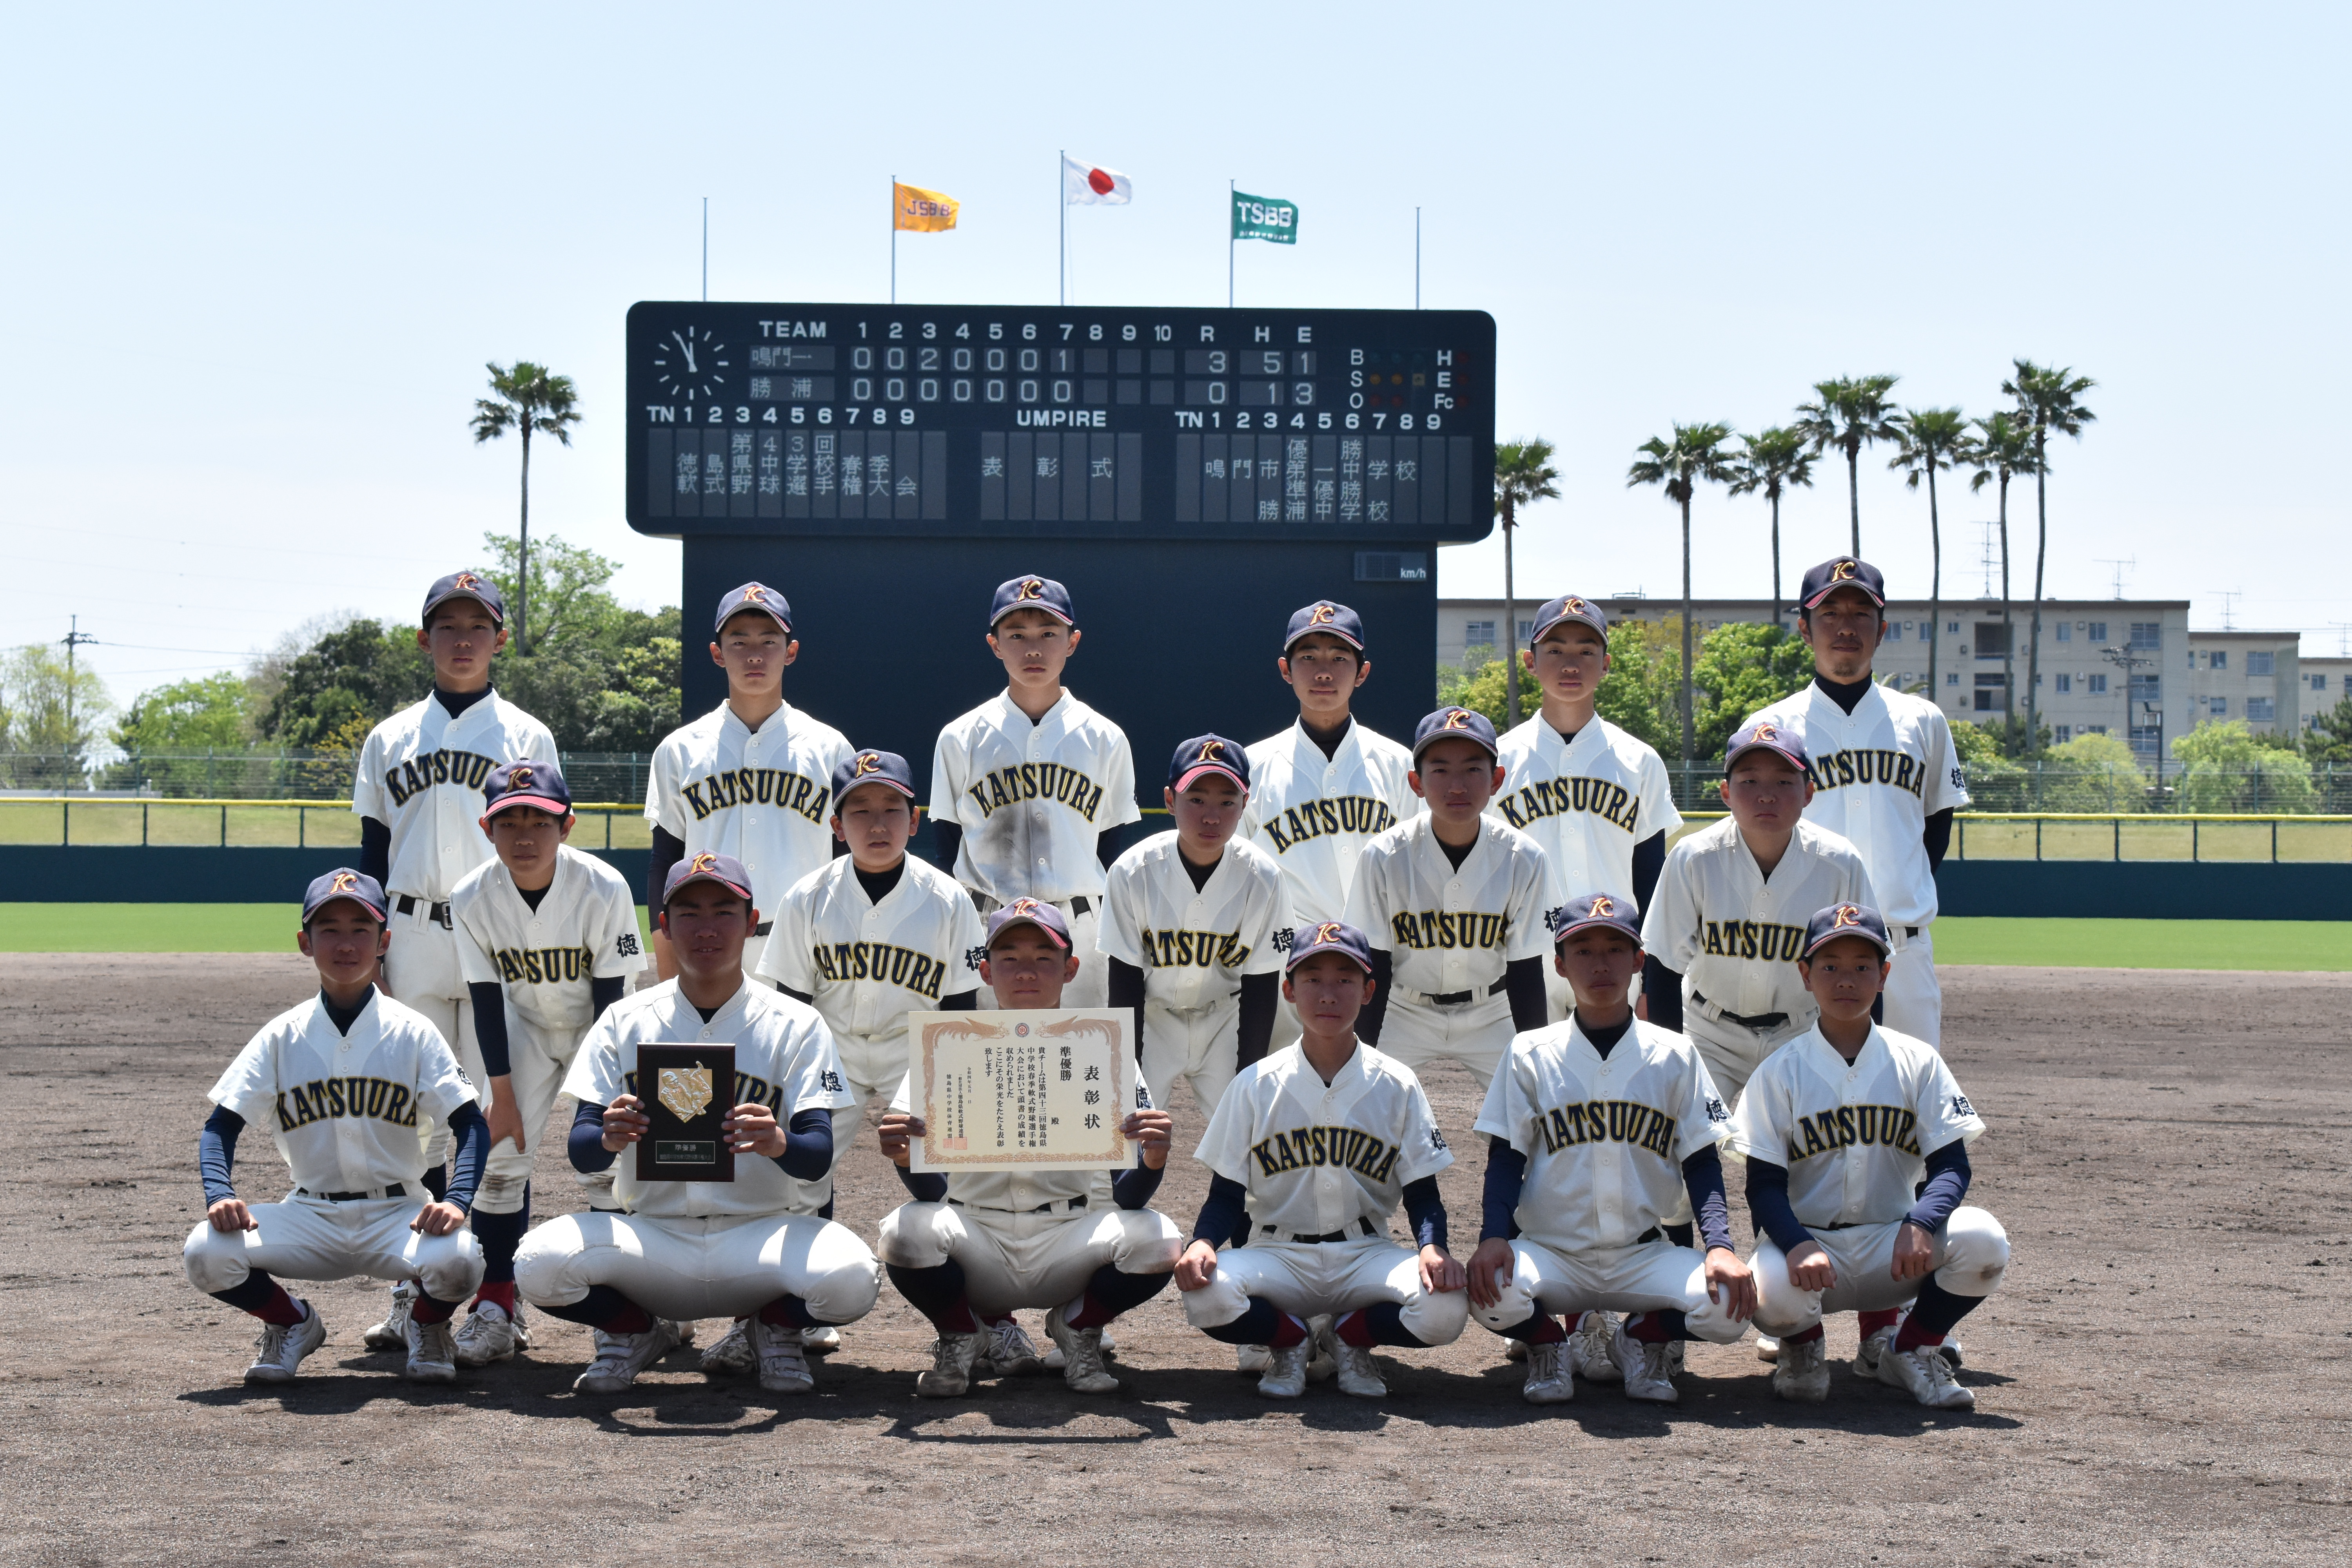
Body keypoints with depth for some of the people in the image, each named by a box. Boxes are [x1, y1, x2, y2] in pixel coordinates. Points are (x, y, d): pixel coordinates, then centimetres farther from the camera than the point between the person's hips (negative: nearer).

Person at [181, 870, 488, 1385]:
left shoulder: (412, 1032, -1)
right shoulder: (283, 1035, 3)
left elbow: (471, 1125, -6)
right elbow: (222, 1125, 0)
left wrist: (456, 1200, -25)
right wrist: (220, 1195, -21)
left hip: (396, 1213, -1)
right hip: (310, 1217, 2)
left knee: (457, 1260, -34)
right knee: (206, 1254, -24)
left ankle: (425, 1323, 6)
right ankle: (293, 1323, 8)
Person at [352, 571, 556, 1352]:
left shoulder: (528, 736, 8)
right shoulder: (390, 739, 13)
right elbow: (373, 855, 13)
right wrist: (367, 958, 4)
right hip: (412, 942, 2)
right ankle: (414, 1298, 8)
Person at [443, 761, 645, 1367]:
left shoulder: (604, 889, -28)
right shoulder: (472, 899, -22)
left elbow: (611, 999, -21)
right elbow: (487, 1003, -14)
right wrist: (502, 1094, -15)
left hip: (598, 1027, -2)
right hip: (525, 1026, 2)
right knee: (503, 1152, -7)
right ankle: (496, 1307, 1)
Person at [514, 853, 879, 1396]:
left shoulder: (795, 1025, 2)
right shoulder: (624, 1021, 7)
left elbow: (820, 1157, -7)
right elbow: (579, 1151, -1)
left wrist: (780, 1144, -32)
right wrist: (609, 1137, -26)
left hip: (763, 1230, -1)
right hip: (651, 1234, 1)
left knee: (850, 1279, -33)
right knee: (539, 1264, -27)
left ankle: (774, 1326, 5)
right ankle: (639, 1330, 6)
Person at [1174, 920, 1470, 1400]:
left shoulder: (1397, 1086, 3)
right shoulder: (1257, 1086, 2)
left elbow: (1422, 1193, 3)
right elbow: (1227, 1194, 2)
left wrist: (1432, 1247, -20)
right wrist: (1202, 1243, -20)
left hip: (1367, 1255, 1)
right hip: (1279, 1255, 0)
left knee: (1445, 1309, -30)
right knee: (1207, 1296, -33)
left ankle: (1351, 1337, 3)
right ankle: (1292, 1341, 1)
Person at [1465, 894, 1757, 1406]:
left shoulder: (1676, 1056, 6)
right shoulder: (1531, 1055, 4)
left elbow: (1701, 1162, 5)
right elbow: (1506, 1159, 2)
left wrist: (1719, 1244, -13)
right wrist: (1494, 1236, -18)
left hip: (1644, 1256, 1)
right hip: (1552, 1252, -1)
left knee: (1729, 1306, -27)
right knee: (1492, 1292, -34)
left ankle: (1641, 1339, 6)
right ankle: (1549, 1344, 3)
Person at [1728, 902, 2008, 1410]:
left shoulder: (1918, 1063, 3)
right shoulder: (1780, 1072, 0)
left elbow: (1950, 1165, -3)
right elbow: (1764, 1184, -6)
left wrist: (1921, 1224, -26)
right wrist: (1798, 1246, -27)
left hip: (1895, 1249, 2)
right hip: (1806, 1240, -2)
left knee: (1981, 1239, -27)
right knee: (1771, 1291, -36)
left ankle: (1911, 1347, 2)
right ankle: (1804, 1348, 5)